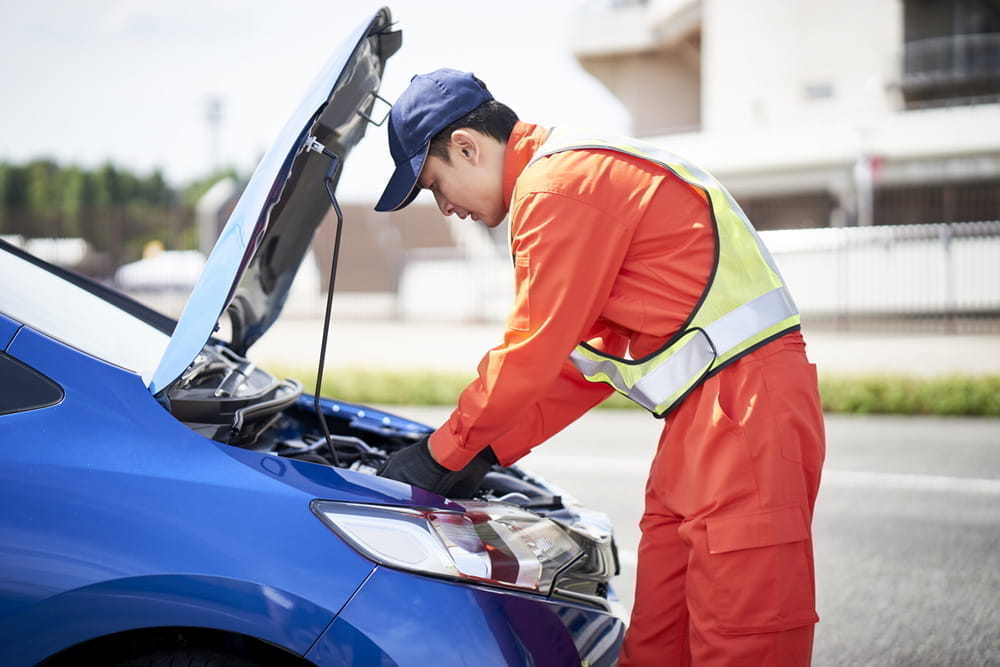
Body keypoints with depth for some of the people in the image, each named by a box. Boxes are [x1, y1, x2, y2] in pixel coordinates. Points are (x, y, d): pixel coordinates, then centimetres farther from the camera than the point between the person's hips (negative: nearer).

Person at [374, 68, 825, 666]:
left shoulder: (558, 184, -11)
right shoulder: (581, 172, 22)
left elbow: (532, 352, -12)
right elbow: (584, 355, 22)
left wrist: (442, 454, 1)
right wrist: (487, 451, 19)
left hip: (746, 406, -11)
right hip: (701, 416, 11)